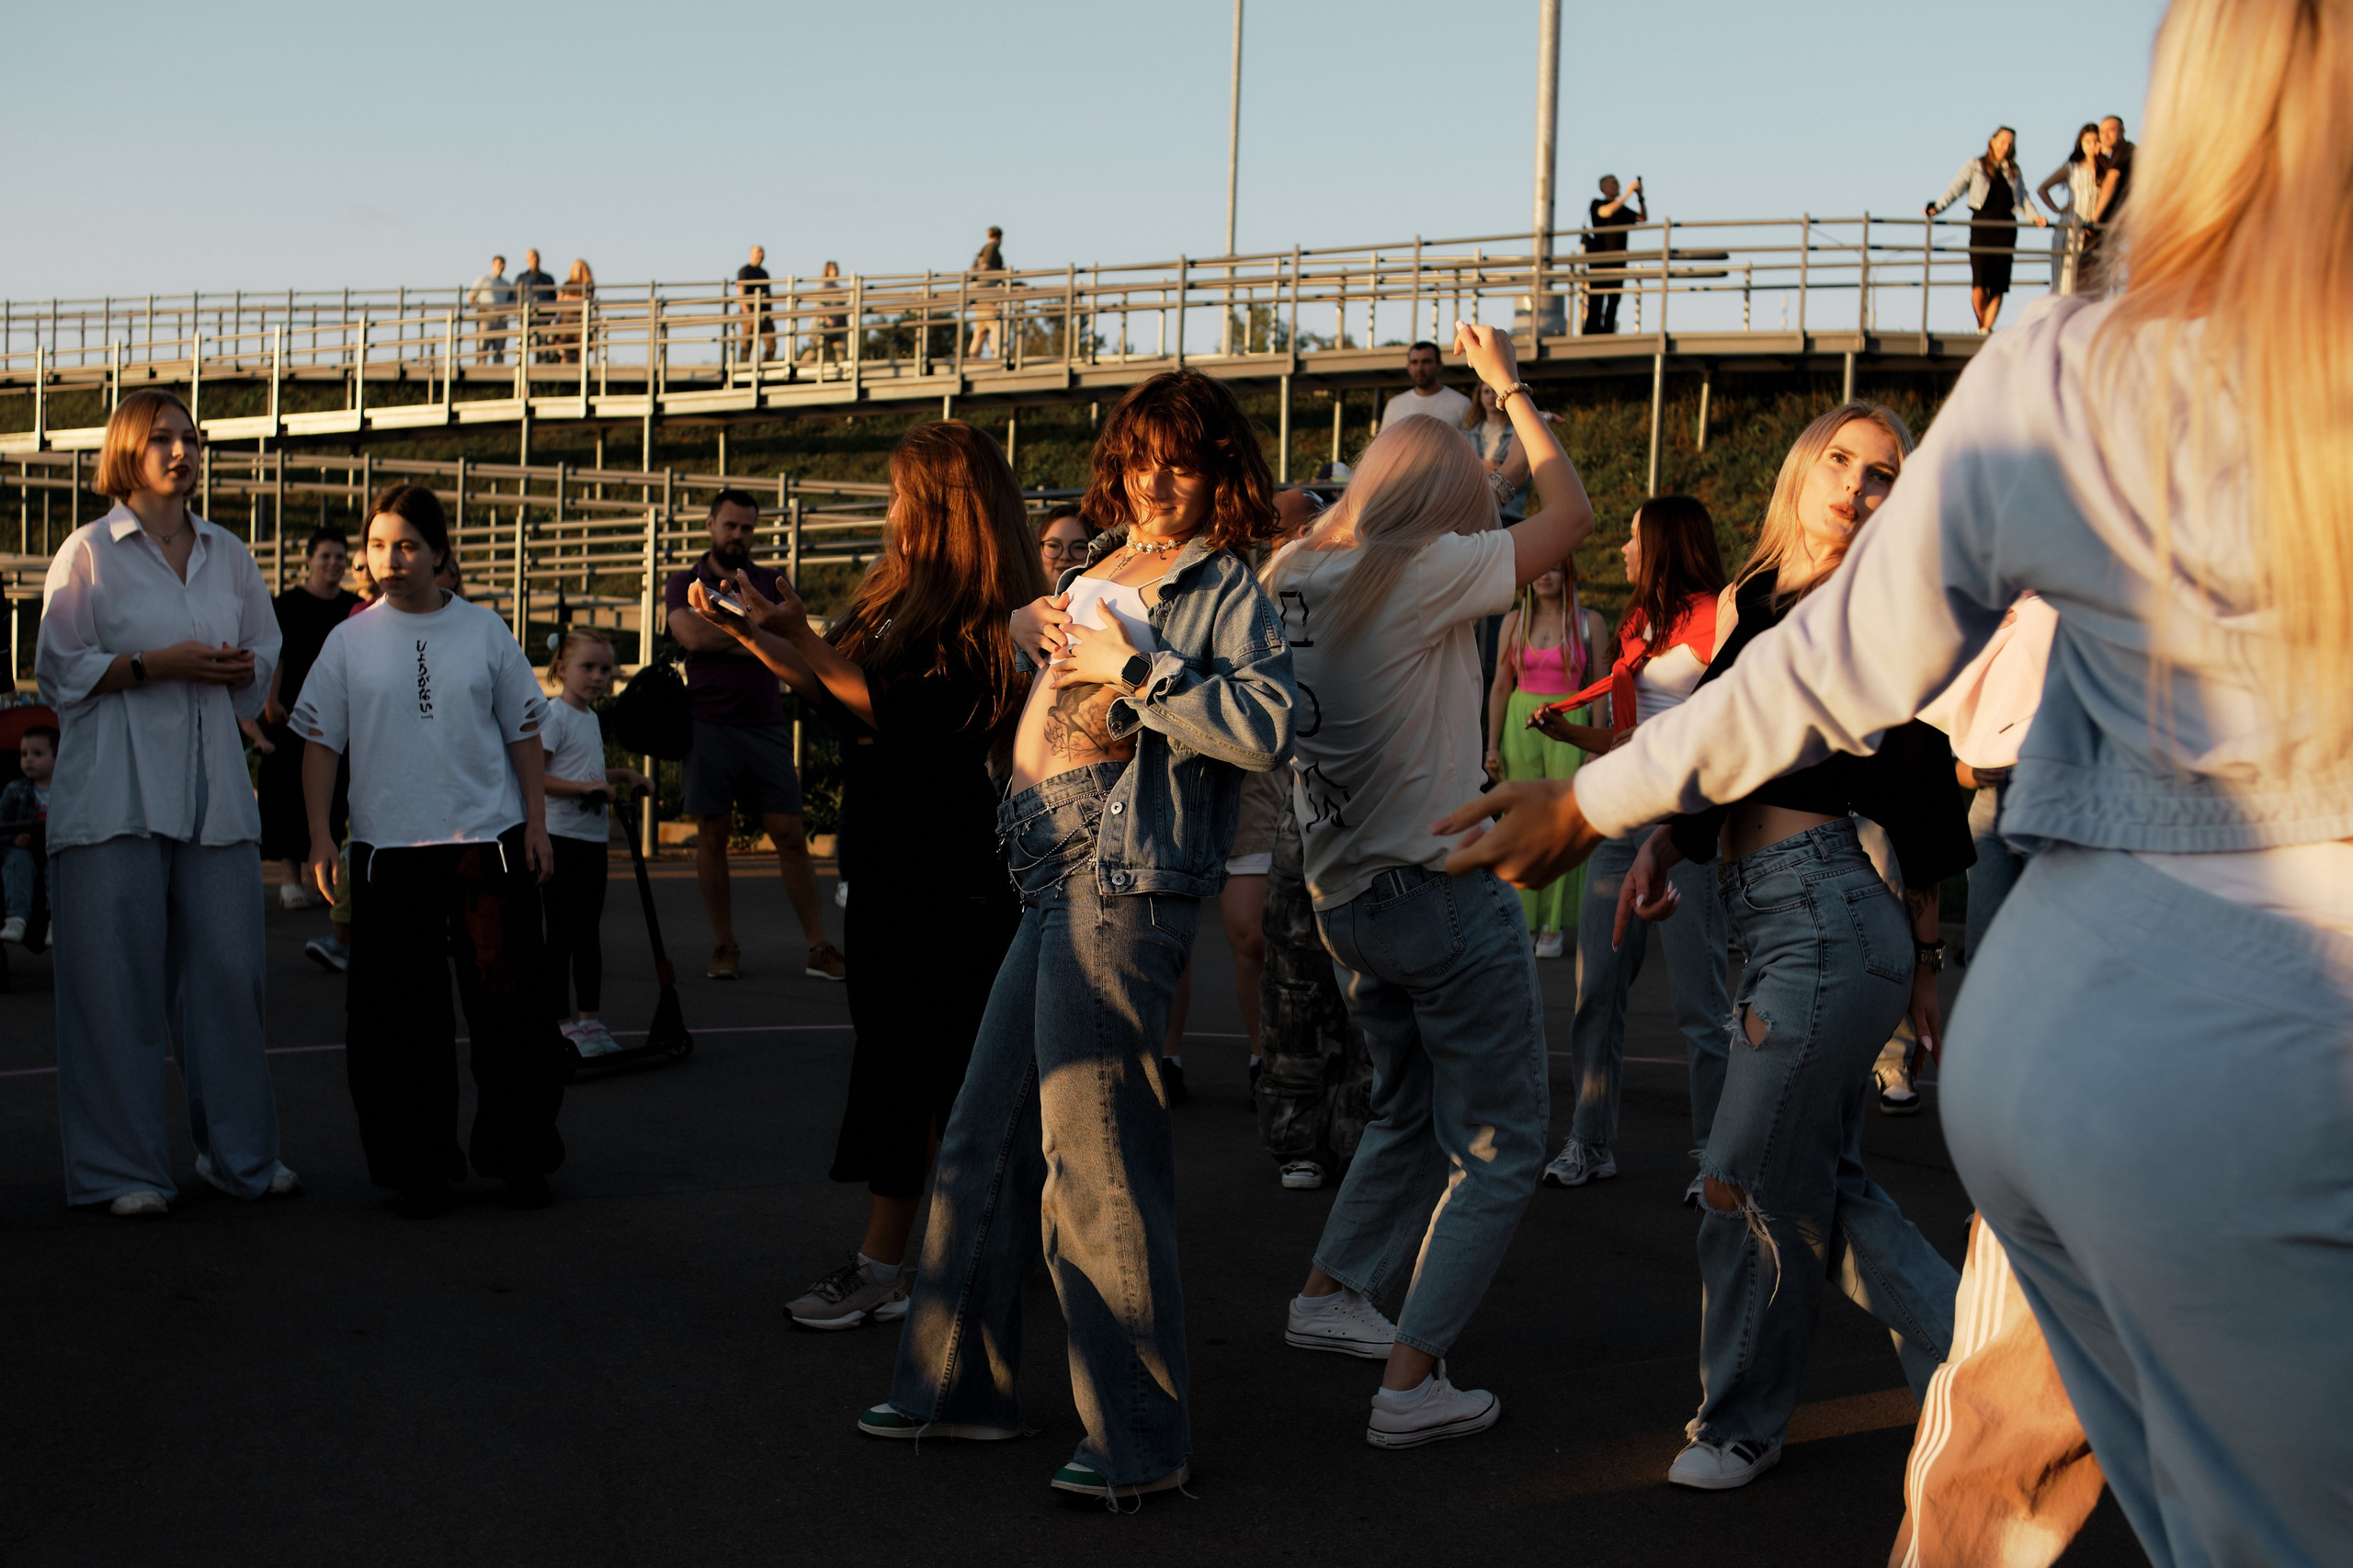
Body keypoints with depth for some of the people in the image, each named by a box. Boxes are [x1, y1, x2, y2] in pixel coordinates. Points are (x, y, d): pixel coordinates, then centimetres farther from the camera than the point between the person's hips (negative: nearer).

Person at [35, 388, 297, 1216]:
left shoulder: (228, 554, 14)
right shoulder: (89, 551, 1)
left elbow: (263, 658, 21)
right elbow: (58, 670, -3)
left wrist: (238, 668, -2)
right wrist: (155, 664, -14)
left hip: (214, 790, 4)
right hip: (115, 796, -4)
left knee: (228, 968, 2)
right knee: (117, 979, -3)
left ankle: (240, 1152, 14)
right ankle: (122, 1168, 6)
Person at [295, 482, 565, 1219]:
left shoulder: (483, 631, 6)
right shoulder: (350, 641, 5)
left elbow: (525, 731, 10)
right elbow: (320, 741, 7)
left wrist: (536, 825, 5)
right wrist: (320, 835, -1)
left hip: (489, 837, 0)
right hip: (388, 847, 0)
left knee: (509, 998, 0)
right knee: (398, 1012, 1)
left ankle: (520, 1157, 12)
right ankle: (417, 1168, 11)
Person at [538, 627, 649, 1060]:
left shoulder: (590, 717, 14)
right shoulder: (553, 716, -12)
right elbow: (532, 777, -20)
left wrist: (623, 776, 14)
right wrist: (585, 787, -24)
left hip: (592, 837, 8)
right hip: (560, 839, -8)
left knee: (589, 931, 12)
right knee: (561, 933, -3)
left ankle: (590, 1019, 18)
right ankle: (561, 1022, 3)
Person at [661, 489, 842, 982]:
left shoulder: (772, 584, 13)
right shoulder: (685, 583, 8)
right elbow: (691, 636, -11)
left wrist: (720, 636, -7)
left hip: (766, 728, 1)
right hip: (710, 728, -1)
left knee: (790, 837, -1)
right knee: (712, 836, 3)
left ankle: (818, 948, 2)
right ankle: (724, 947, 13)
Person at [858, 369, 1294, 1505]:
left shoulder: (1224, 588, -3)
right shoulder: (1098, 566, 18)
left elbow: (1265, 728, -19)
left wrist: (1128, 669, -16)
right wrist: (1035, 631, 15)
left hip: (1125, 878, -8)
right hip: (1052, 873, 9)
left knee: (1092, 1154, -9)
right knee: (986, 1134, 14)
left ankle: (1140, 1441, -1)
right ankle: (963, 1382, 28)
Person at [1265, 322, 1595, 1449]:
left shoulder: (1290, 577, 3)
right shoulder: (1423, 574, -17)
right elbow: (1569, 515, -11)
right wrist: (1509, 388, 1)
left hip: (1344, 897, 8)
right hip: (1444, 898, -8)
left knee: (1408, 1115, 28)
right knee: (1497, 1148, 2)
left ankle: (1329, 1294, 35)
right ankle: (1411, 1382, 0)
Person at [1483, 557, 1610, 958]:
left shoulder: (1590, 621, -1)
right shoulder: (1514, 620, 5)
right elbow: (1500, 685, 7)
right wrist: (1492, 746, 2)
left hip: (1568, 730, -2)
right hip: (1520, 727, 2)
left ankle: (1554, 926, 9)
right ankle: (1523, 923, 11)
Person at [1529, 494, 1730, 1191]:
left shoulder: (1712, 617, -4)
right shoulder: (1635, 624, 19)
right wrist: (1569, 732, 8)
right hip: (1621, 821, 8)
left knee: (1699, 1001, -3)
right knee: (1596, 989, 6)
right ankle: (1591, 1141, 15)